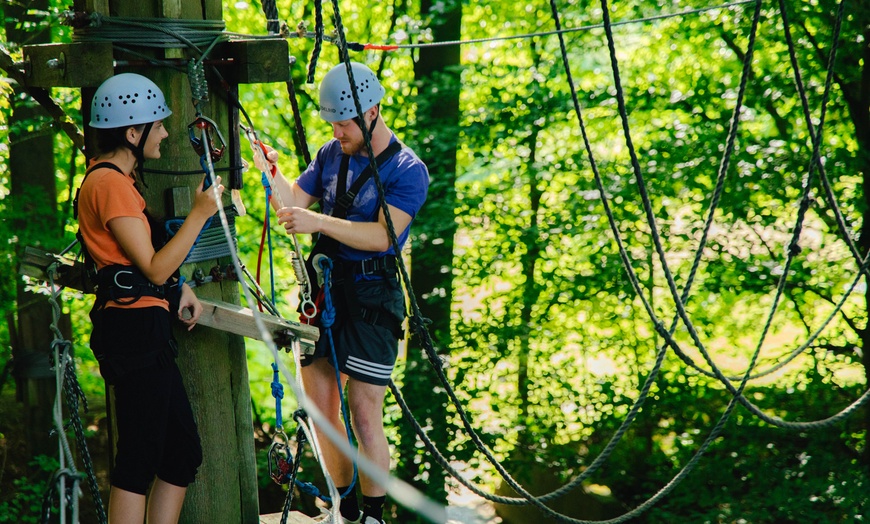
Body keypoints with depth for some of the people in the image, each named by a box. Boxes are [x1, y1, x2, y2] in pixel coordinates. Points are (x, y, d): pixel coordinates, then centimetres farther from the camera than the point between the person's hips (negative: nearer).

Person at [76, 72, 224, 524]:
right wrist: (200, 214, -15)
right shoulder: (110, 183, -16)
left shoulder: (115, 176, 17)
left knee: (183, 452, 12)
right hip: (134, 329, -11)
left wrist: (177, 288, 18)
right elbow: (155, 268, -17)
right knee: (140, 459, -6)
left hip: (141, 327, 11)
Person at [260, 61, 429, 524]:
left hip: (369, 298, -6)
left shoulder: (408, 171, -10)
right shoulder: (331, 154, 10)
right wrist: (271, 173, -11)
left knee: (365, 417, -5)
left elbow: (382, 234, -21)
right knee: (320, 406, 10)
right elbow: (295, 201, 7)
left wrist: (318, 222, -30)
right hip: (323, 287, 6)